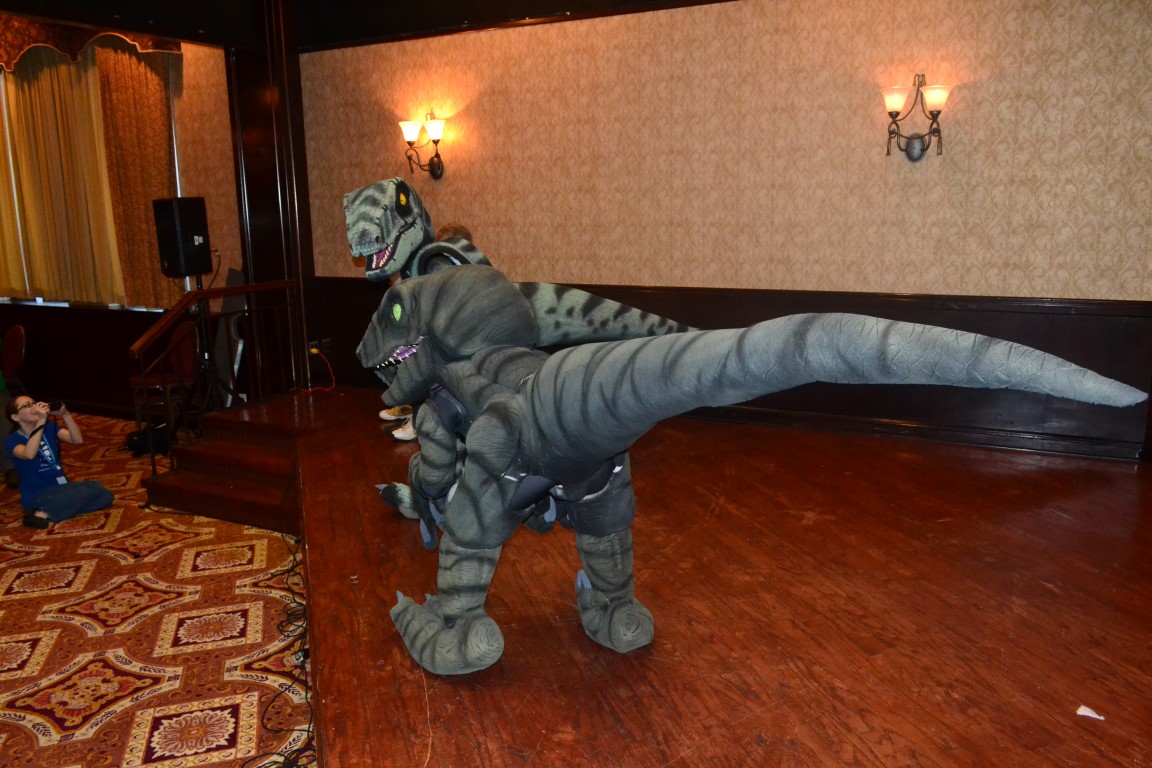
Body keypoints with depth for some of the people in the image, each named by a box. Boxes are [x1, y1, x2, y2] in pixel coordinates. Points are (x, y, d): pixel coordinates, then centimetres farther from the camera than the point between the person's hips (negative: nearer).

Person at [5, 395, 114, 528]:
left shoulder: (49, 427, 7)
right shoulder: (12, 441, -9)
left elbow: (77, 440, -9)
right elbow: (29, 454, -33)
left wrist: (65, 414, -22)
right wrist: (41, 421, -34)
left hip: (60, 488, 7)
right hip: (37, 496, -7)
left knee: (104, 495, -15)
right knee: (94, 489, -25)